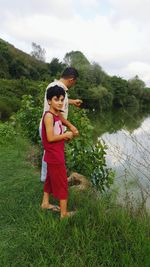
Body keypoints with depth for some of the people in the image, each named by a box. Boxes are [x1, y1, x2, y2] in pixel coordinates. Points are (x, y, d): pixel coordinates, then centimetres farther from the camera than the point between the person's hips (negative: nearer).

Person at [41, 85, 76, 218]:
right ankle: (64, 213, 15)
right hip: (55, 156, -9)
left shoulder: (57, 115, 8)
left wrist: (67, 135, -3)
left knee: (51, 179, 22)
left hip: (55, 155, 9)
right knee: (62, 184, 1)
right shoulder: (49, 116, -19)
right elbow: (50, 137, -24)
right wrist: (66, 135, -14)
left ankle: (45, 203, 40)